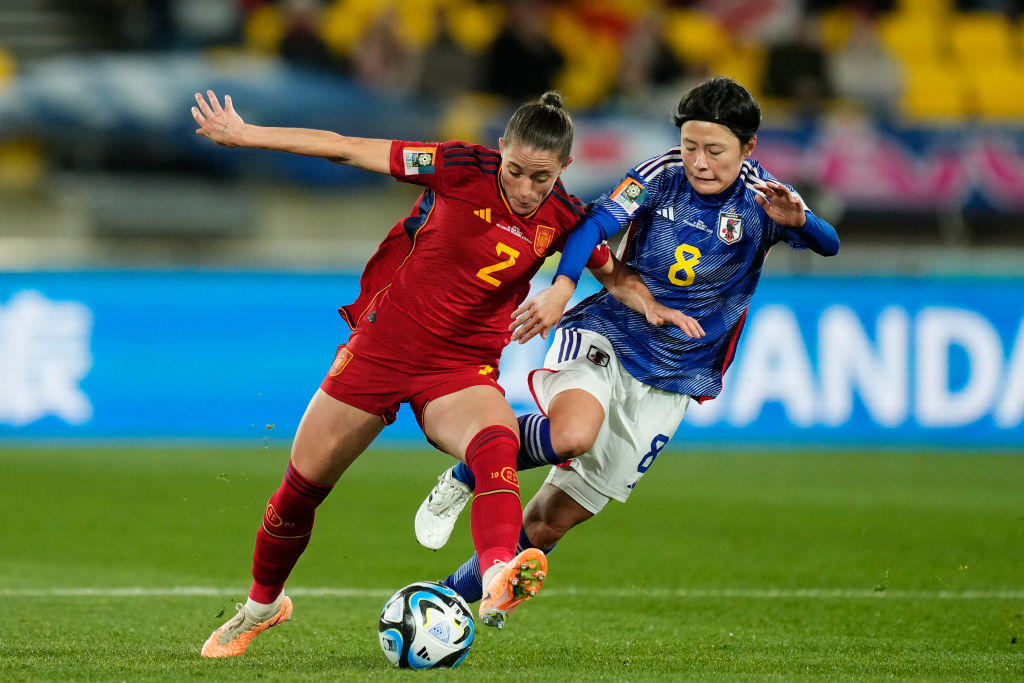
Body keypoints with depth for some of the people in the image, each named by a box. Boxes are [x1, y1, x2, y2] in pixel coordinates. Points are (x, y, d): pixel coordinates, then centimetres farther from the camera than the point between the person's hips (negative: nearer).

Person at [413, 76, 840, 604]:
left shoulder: (758, 201, -6)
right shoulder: (662, 176, -6)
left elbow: (828, 245, -19)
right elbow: (595, 223, -17)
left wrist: (797, 221, -42)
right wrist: (561, 289, -34)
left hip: (669, 381, 2)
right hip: (604, 338, -2)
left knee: (549, 522, 1)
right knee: (572, 433, -37)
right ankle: (464, 479, -9)